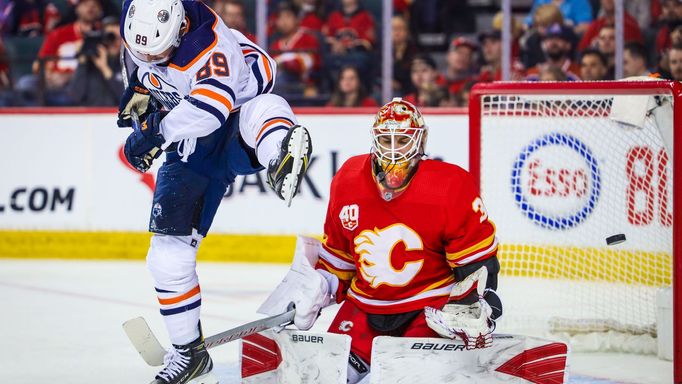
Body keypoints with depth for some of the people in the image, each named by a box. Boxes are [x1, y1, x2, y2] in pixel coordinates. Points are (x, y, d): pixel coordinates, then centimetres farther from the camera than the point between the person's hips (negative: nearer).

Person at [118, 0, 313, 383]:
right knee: (169, 253, -2)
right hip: (192, 152, 6)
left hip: (235, 136, -6)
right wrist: (139, 92, 5)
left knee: (261, 109, -41)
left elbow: (211, 106, -45)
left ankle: (282, 156, -77)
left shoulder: (213, 45, -30)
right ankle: (189, 352, 12)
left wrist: (157, 132, -45)